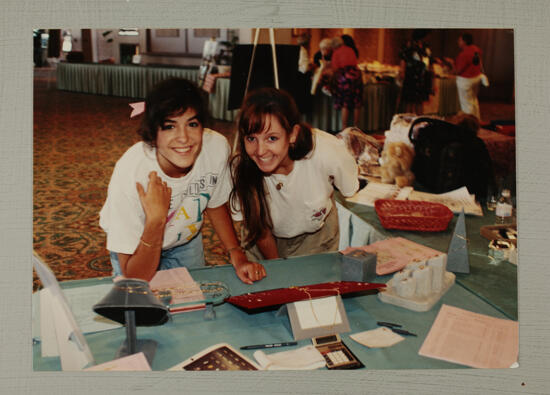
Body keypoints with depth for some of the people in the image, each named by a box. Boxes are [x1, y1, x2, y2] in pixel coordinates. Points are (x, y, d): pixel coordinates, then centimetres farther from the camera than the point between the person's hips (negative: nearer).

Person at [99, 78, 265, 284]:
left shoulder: (218, 147, -29)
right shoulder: (130, 174, -40)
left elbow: (216, 204, -5)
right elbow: (135, 278, -35)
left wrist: (237, 256, -15)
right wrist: (155, 219, -47)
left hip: (187, 239, 4)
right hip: (138, 246, -3)